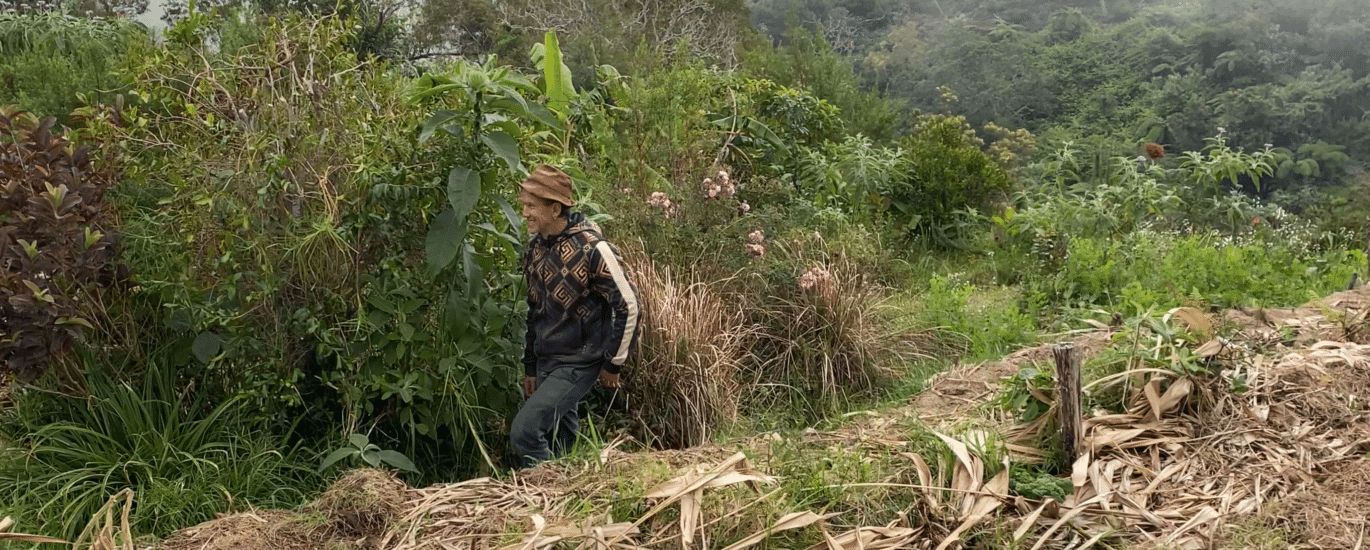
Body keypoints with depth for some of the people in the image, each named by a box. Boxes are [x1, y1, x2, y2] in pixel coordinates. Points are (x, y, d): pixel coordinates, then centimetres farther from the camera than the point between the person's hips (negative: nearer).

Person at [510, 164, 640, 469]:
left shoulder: (592, 248, -17)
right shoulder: (535, 248, 6)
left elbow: (627, 305, -13)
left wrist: (613, 363, -8)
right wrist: (530, 368, 18)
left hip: (578, 364, -7)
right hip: (546, 362, 7)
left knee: (524, 431, -17)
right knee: (559, 440, 13)